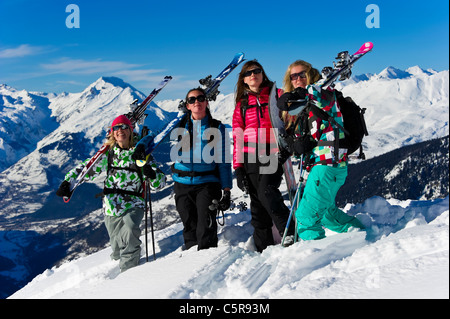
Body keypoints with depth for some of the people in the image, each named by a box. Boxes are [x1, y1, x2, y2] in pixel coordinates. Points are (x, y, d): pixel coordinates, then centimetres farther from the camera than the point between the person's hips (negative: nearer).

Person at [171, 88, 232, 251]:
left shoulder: (217, 128, 5)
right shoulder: (180, 126, 10)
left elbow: (223, 161, 4)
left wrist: (226, 190, -2)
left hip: (207, 182, -2)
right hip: (183, 183, 3)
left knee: (206, 225, -13)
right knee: (189, 225, 8)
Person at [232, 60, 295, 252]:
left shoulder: (277, 95, 11)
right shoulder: (241, 105, 16)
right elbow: (237, 138, 11)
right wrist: (238, 168, 3)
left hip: (274, 155, -3)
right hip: (251, 158, 3)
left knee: (266, 192, -25)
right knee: (257, 202, 2)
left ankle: (290, 232, -17)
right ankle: (263, 248, 9)